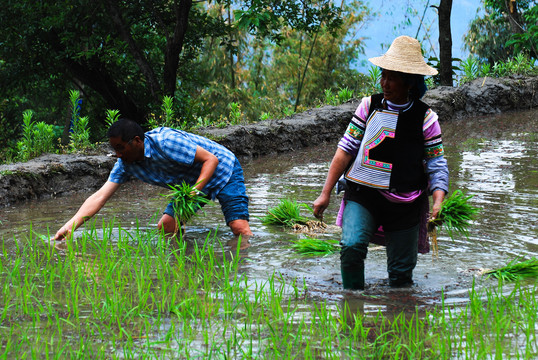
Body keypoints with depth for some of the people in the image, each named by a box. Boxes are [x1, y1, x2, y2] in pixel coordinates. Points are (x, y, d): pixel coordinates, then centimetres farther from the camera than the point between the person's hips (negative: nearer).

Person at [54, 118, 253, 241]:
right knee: (165, 228, -3)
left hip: (223, 169, -7)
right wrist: (70, 226, -25)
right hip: (191, 182, 7)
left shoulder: (165, 142, -33)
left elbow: (211, 160, -28)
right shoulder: (125, 164, -11)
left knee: (239, 228, -22)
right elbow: (99, 197, -14)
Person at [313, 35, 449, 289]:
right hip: (362, 194, 0)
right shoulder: (369, 106, 4)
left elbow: (437, 166, 2)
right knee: (351, 247, -23)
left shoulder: (425, 118, -1)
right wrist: (325, 194, 4)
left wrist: (438, 202, -15)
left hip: (404, 203, 0)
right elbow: (345, 150, 7)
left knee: (401, 273, 2)